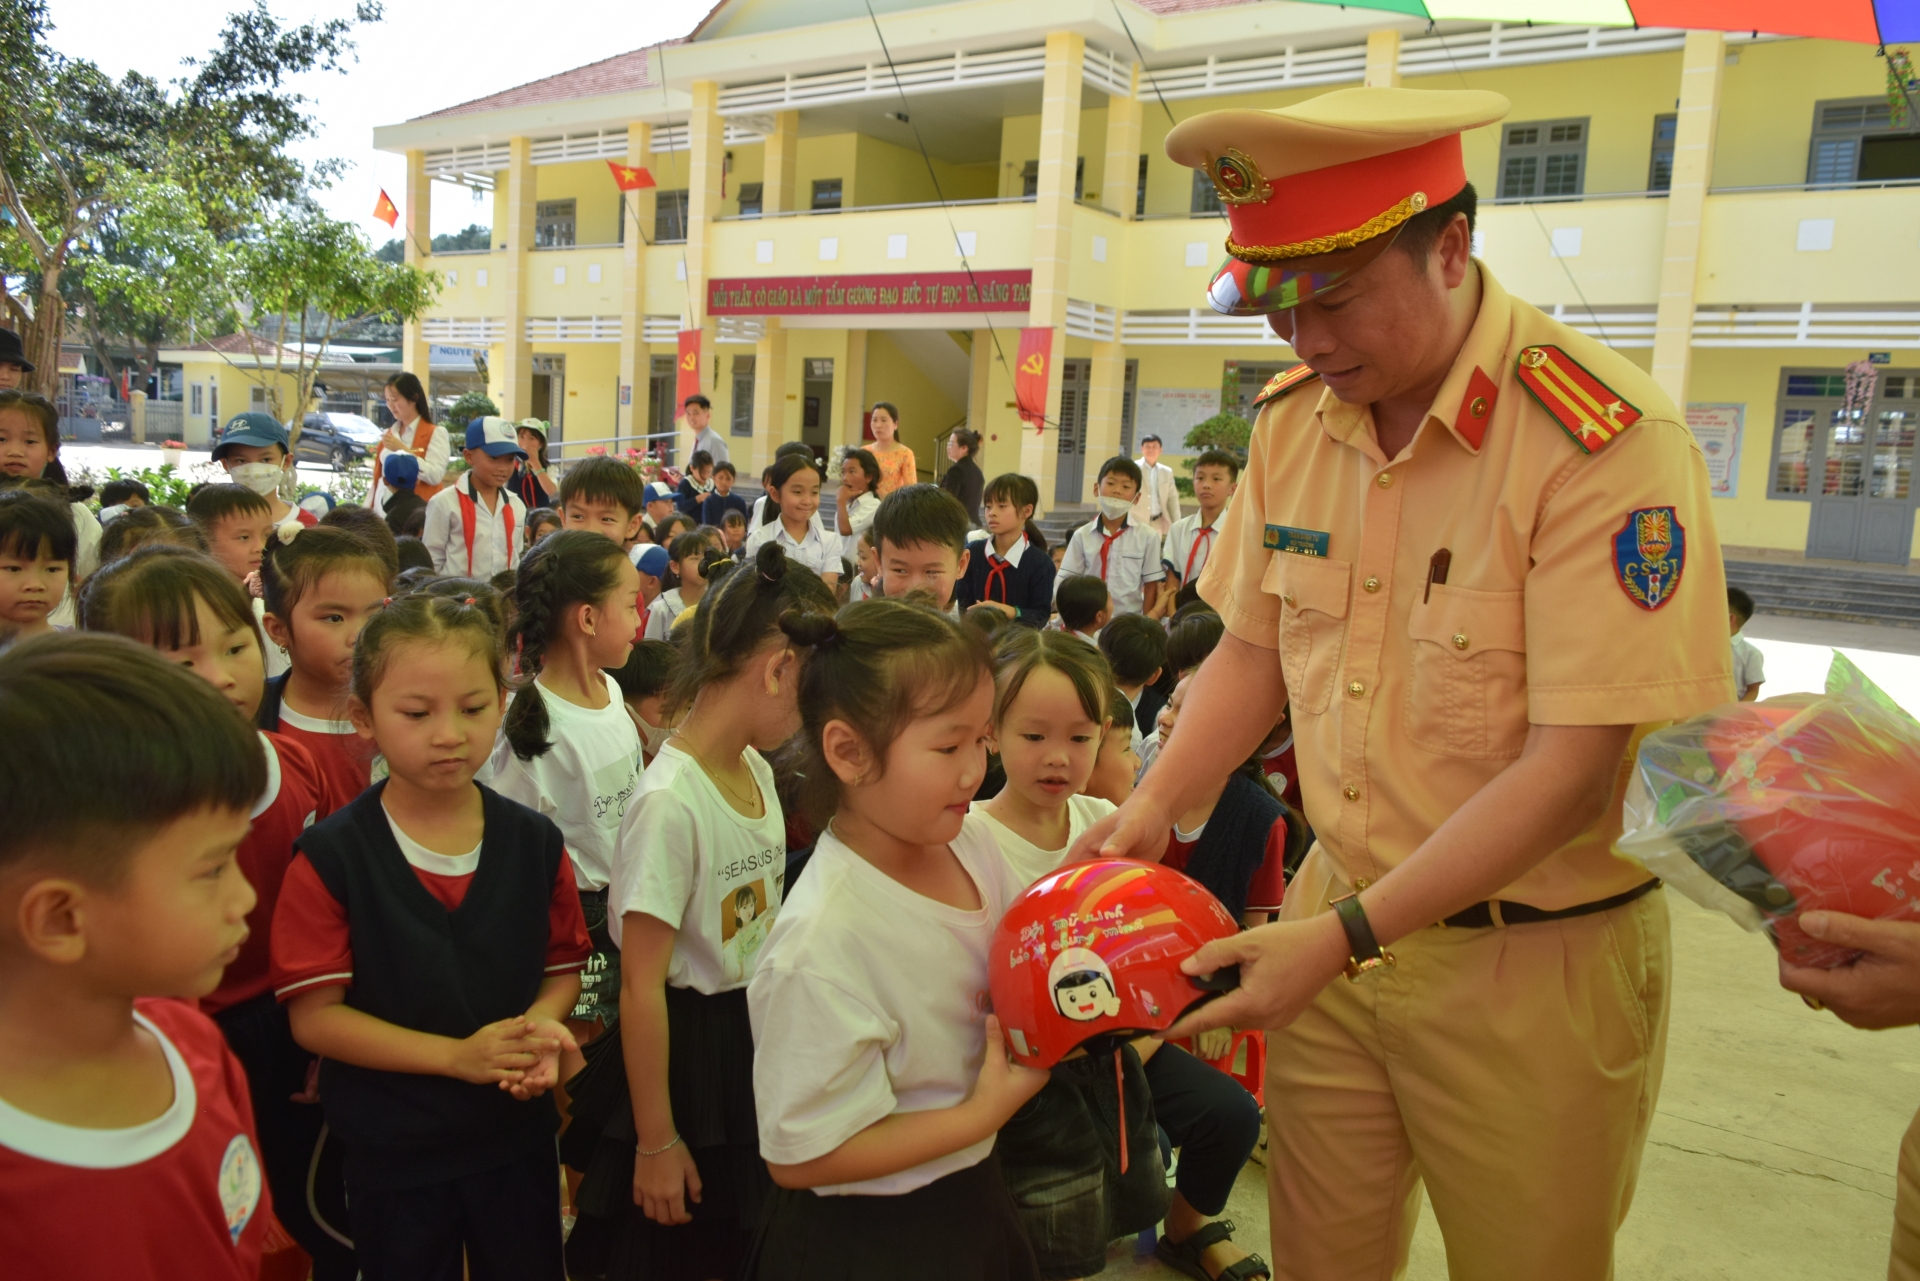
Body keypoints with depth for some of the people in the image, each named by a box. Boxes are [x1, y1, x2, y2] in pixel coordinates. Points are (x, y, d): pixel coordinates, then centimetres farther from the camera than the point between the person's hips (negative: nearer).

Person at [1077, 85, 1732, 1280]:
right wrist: (1155, 804, -6)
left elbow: (1574, 768, -22)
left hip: (1535, 963, -4)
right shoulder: (1294, 418, -1)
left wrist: (1347, 936, -25)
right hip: (1337, 926, 5)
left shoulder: (1607, 440, -21)